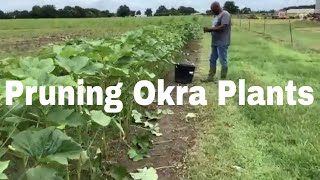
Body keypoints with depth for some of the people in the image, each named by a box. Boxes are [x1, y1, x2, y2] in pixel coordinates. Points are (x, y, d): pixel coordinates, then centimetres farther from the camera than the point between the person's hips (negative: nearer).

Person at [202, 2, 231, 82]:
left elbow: (222, 27, -21)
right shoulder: (217, 16, 17)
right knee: (212, 60, 12)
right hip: (215, 43, 10)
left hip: (222, 43, -10)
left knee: (223, 61, -3)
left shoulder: (225, 14, -11)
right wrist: (209, 30, 1)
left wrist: (210, 29, -18)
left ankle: (223, 79, 3)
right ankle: (210, 77, 21)